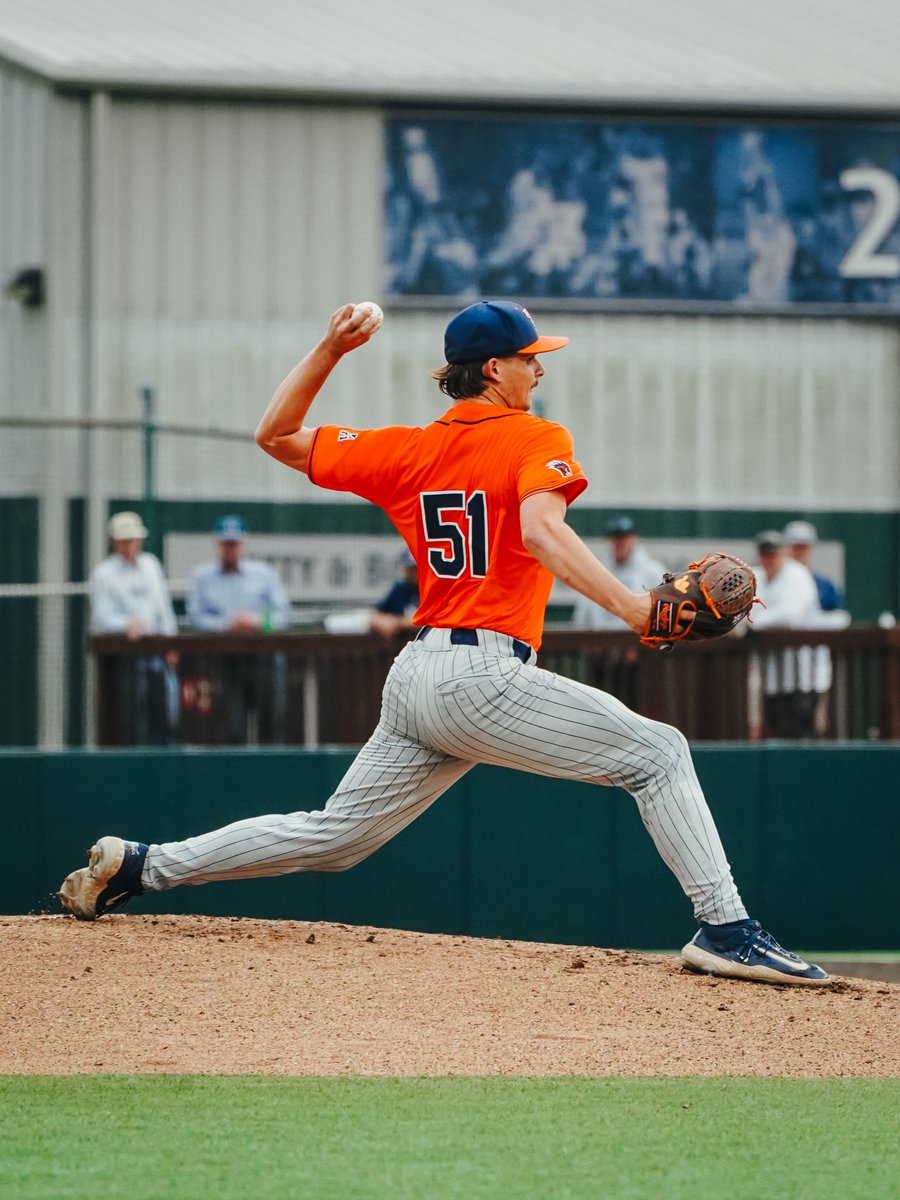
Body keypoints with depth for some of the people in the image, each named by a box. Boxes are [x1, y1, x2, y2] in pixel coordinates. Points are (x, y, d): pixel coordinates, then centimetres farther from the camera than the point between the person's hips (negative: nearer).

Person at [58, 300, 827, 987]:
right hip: (483, 675, -7)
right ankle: (725, 928, -15)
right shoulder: (537, 440, -3)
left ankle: (143, 865, 15)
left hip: (416, 678, 7)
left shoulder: (408, 451, 14)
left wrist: (329, 350, 20)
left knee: (332, 837, 18)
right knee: (657, 754, -3)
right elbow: (540, 531, -23)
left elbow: (276, 436, 18)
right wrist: (627, 605, -33)